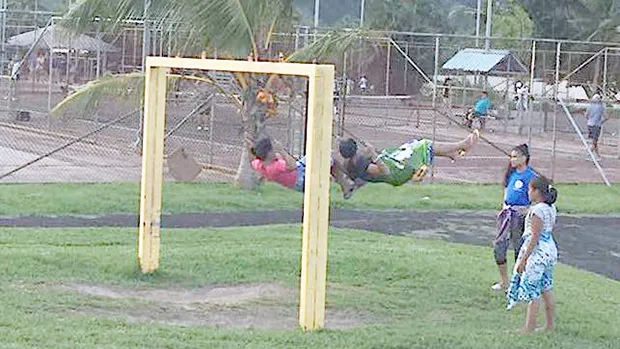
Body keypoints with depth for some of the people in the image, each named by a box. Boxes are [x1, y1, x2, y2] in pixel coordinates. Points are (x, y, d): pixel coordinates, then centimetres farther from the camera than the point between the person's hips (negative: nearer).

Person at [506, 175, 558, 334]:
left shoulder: (537, 210, -19)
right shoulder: (551, 208, 9)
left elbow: (535, 237, -20)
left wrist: (523, 259, -17)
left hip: (538, 251, -10)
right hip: (550, 249, 10)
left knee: (532, 290, -3)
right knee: (546, 289, 17)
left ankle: (529, 328, 2)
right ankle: (551, 324, 23)